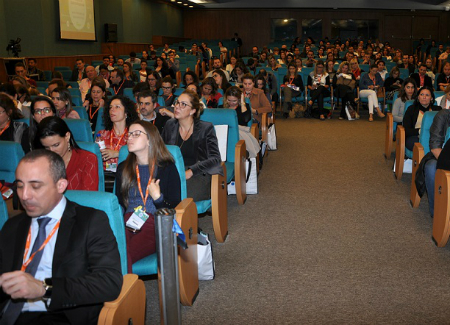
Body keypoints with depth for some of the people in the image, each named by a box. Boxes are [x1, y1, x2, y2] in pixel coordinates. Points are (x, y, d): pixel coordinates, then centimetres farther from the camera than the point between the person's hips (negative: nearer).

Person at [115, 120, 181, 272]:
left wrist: (157, 197, -10)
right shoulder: (123, 168, 22)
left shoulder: (167, 168, 9)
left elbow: (174, 209, 6)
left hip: (156, 224, -3)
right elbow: (119, 202, 18)